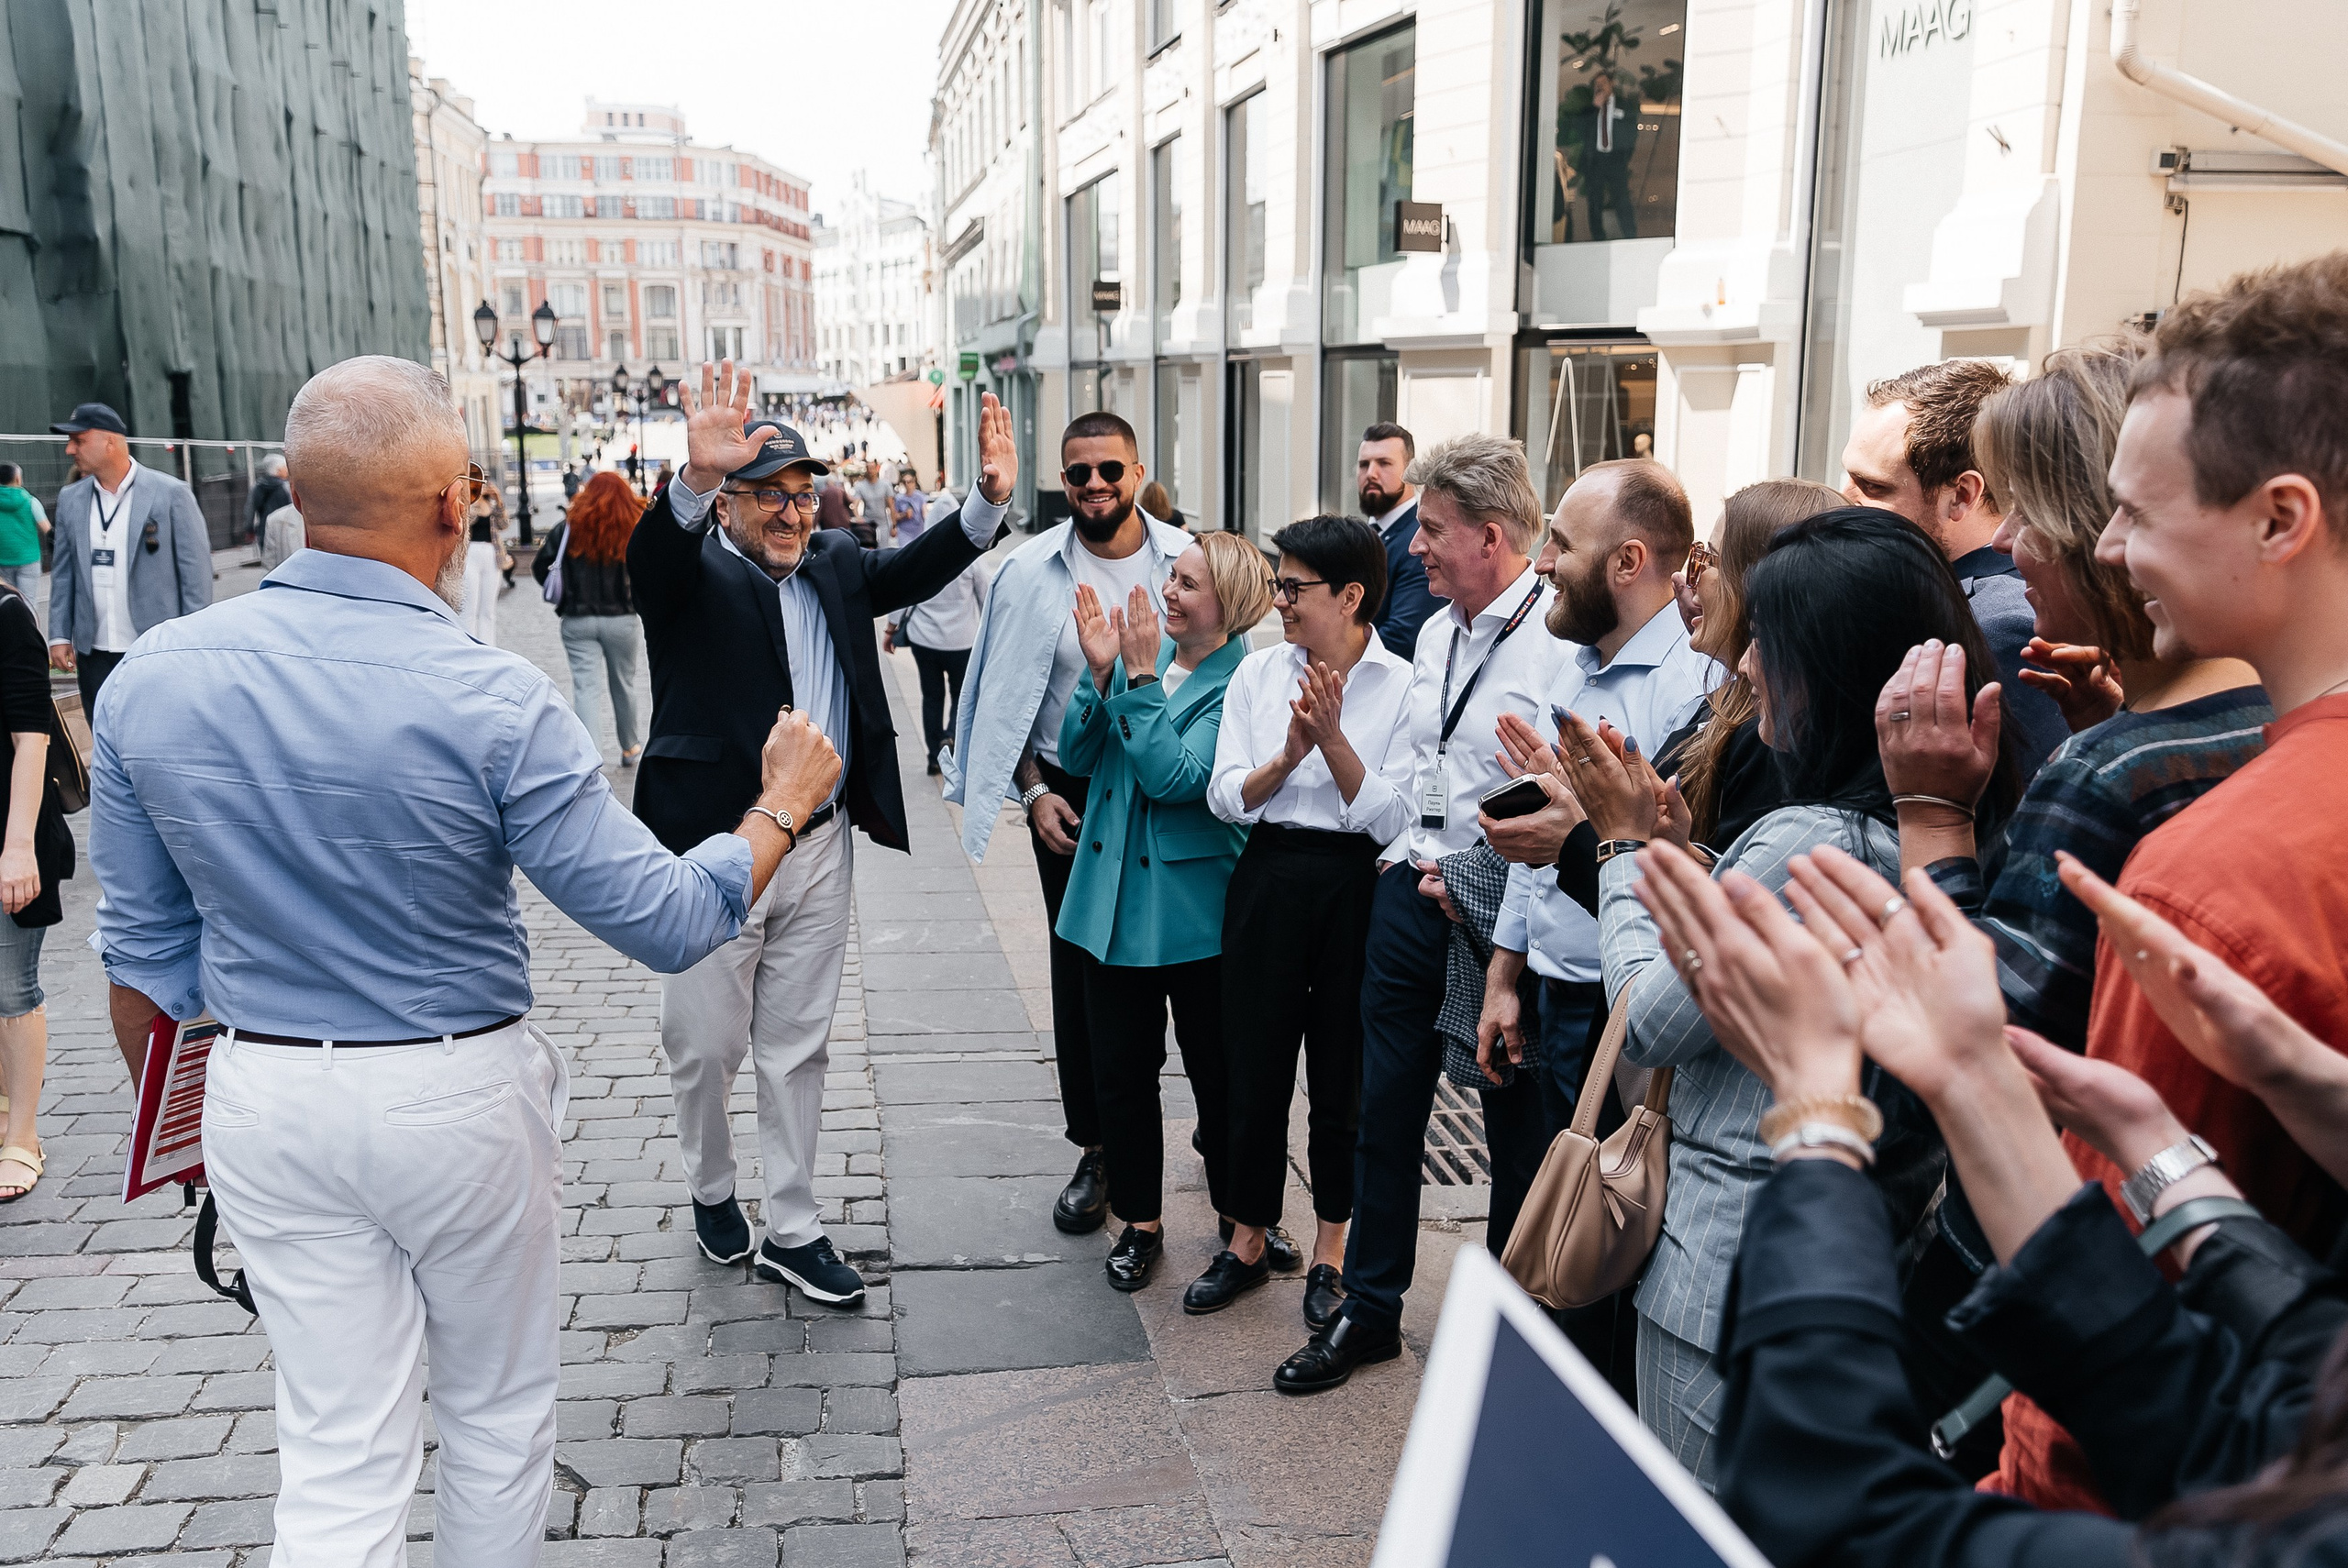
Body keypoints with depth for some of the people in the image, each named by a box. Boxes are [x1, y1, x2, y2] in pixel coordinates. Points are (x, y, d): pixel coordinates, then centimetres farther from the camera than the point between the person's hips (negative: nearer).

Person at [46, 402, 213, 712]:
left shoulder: (172, 493, -6)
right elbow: (64, 573, 13)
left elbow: (196, 570, -6)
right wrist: (59, 636, 7)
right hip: (94, 657, 5)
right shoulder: (70, 499, 8)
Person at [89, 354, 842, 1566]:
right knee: (497, 1414, 20)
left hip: (263, 1103, 4)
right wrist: (781, 803, 0)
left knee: (336, 1457, 13)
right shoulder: (491, 701, -21)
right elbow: (666, 921, -16)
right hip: (459, 1100, -3)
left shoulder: (148, 679, -7)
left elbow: (141, 950, 3)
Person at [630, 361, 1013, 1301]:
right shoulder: (689, 571, -10)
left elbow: (916, 571, 5)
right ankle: (711, 1191, 39)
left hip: (818, 846, 5)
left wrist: (991, 499, -11)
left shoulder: (834, 566, 9)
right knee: (706, 1047, 11)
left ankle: (791, 1231, 26)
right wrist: (696, 477, -52)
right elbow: (652, 553, -30)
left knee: (798, 1047, 14)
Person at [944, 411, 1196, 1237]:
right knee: (1082, 970, 8)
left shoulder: (1185, 560, -3)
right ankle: (1097, 1149, 22)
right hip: (1073, 794, 0)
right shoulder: (1030, 571, -3)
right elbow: (1005, 697, 2)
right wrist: (1034, 791, -6)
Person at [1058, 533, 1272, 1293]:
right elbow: (1076, 753, 1)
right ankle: (1140, 1222, 29)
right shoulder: (1143, 650, 4)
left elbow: (1174, 776, -23)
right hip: (1115, 899, 5)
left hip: (1196, 908, -5)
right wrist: (1099, 670, -13)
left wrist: (1140, 675, -22)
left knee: (1217, 1073, 9)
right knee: (1120, 1070, 12)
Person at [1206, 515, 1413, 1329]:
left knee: (1342, 1070, 8)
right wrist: (1289, 756, -17)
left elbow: (1394, 817, -12)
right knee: (1255, 1062, 9)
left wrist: (1333, 739, -20)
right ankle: (1248, 1237, 28)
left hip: (1358, 886, -3)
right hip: (1269, 878, 3)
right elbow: (1227, 796, 0)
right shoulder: (1259, 671, 5)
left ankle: (1330, 1247, 27)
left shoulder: (1403, 688, -6)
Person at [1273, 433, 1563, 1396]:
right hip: (1410, 893, 8)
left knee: (1517, 1127, 9)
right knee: (1386, 1107, 14)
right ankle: (1369, 1310, 29)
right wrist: (1404, 856, 14)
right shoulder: (1436, 633, 12)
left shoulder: (1559, 639, -16)